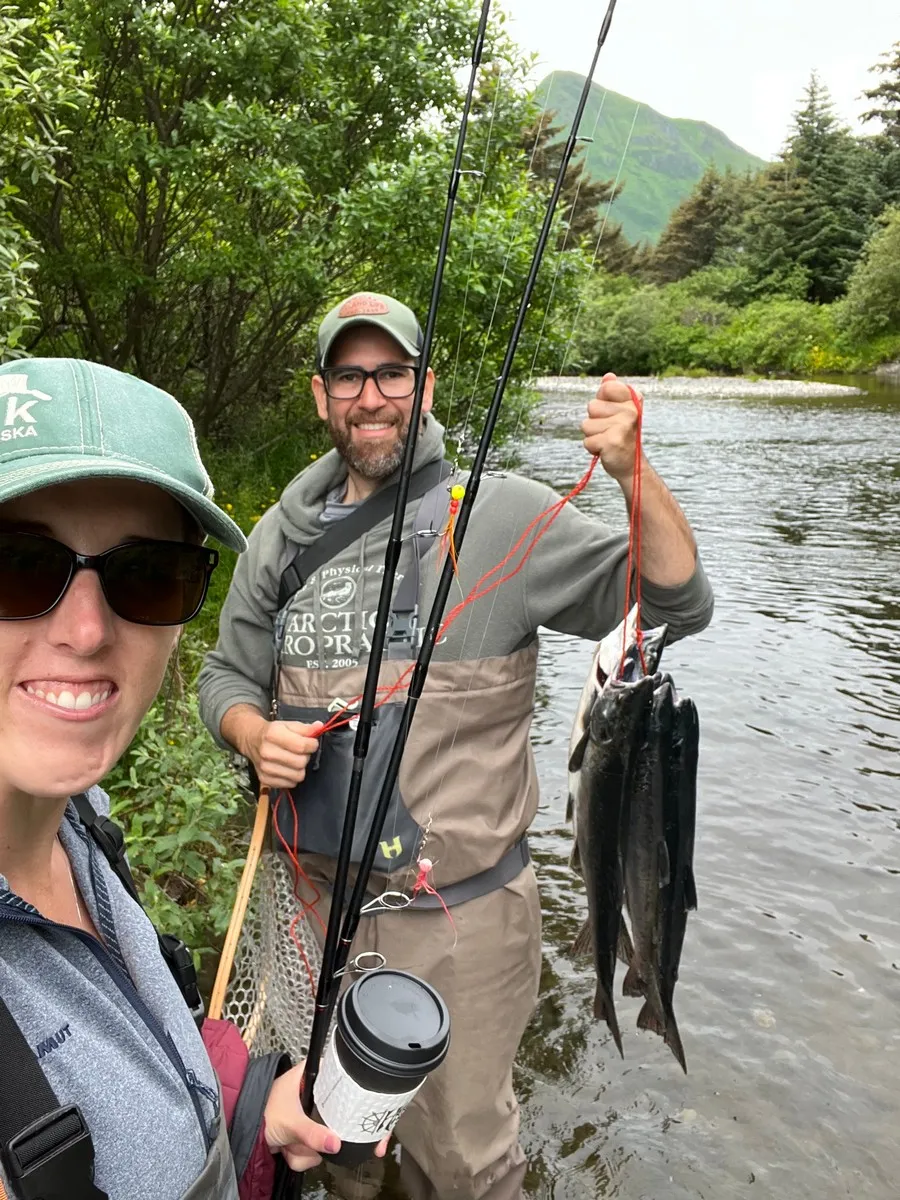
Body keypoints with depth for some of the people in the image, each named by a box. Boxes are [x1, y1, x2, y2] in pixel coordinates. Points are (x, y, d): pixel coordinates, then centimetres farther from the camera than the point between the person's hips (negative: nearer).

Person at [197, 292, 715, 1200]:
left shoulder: (502, 515, -11)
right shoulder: (281, 537, 3)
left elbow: (679, 604, -13)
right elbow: (226, 674, 12)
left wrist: (634, 474, -29)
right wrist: (253, 735, -9)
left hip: (460, 915, -4)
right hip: (316, 901, 5)